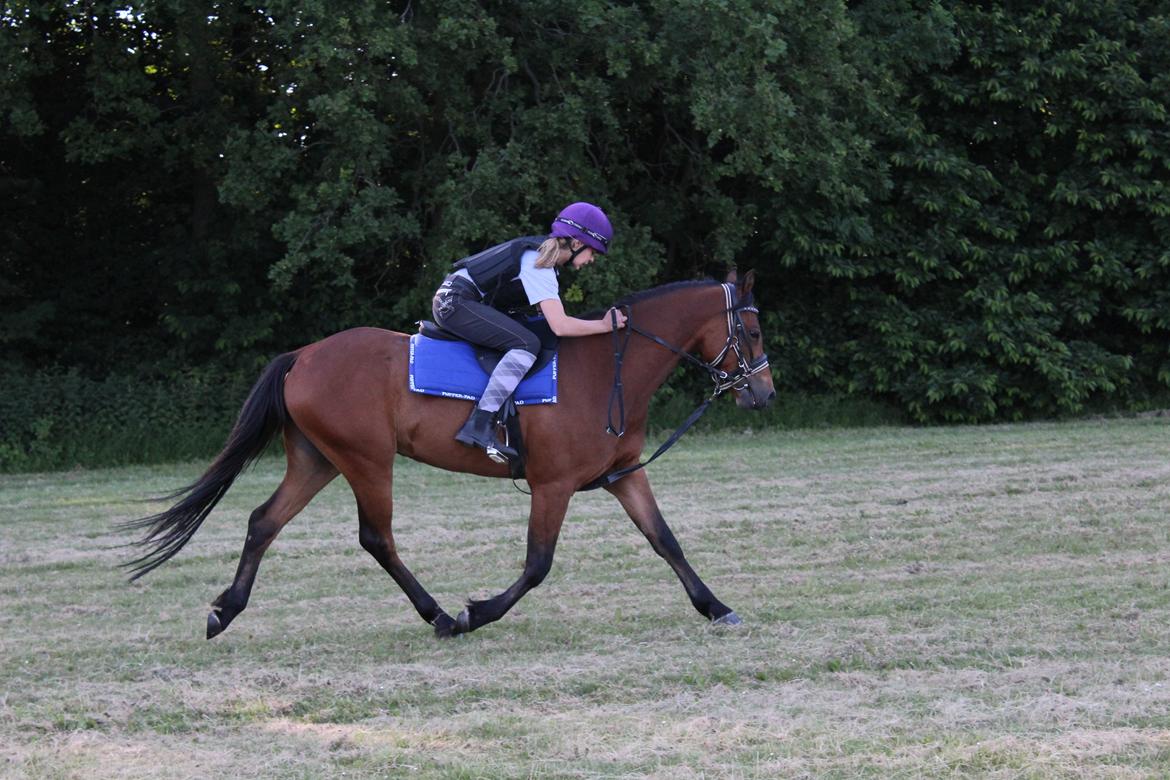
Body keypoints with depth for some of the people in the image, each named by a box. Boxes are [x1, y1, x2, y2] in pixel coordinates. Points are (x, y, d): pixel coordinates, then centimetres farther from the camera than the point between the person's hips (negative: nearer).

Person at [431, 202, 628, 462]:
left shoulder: (543, 253, 12)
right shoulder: (539, 265, -17)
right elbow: (560, 326, -25)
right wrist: (604, 325, -15)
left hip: (451, 300, 11)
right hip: (455, 303, -11)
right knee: (527, 344, -22)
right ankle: (479, 426, -30)